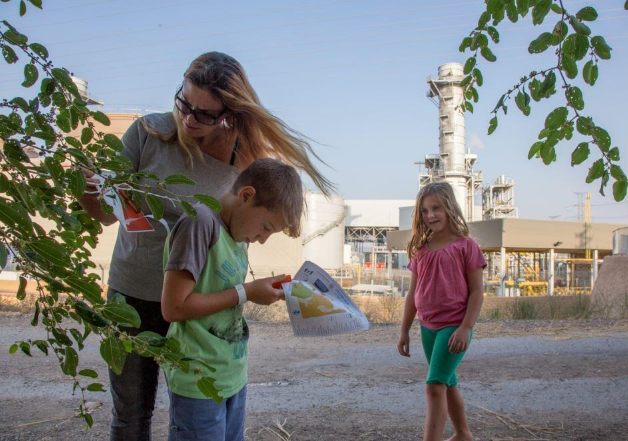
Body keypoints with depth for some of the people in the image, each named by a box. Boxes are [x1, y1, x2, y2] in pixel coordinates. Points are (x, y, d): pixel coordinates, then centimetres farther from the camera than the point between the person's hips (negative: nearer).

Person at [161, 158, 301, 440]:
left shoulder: (239, 229, 7)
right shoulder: (201, 222, -19)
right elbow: (173, 307, -22)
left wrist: (264, 289, -1)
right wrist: (245, 293, -17)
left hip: (234, 376, 8)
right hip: (198, 382, -8)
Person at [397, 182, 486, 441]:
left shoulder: (465, 245, -7)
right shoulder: (421, 249, 8)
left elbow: (476, 290, -9)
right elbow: (413, 293, 13)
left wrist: (466, 328, -17)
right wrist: (404, 331, 12)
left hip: (454, 326, -6)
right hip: (428, 328, 6)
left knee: (435, 385, -16)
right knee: (448, 384, 19)